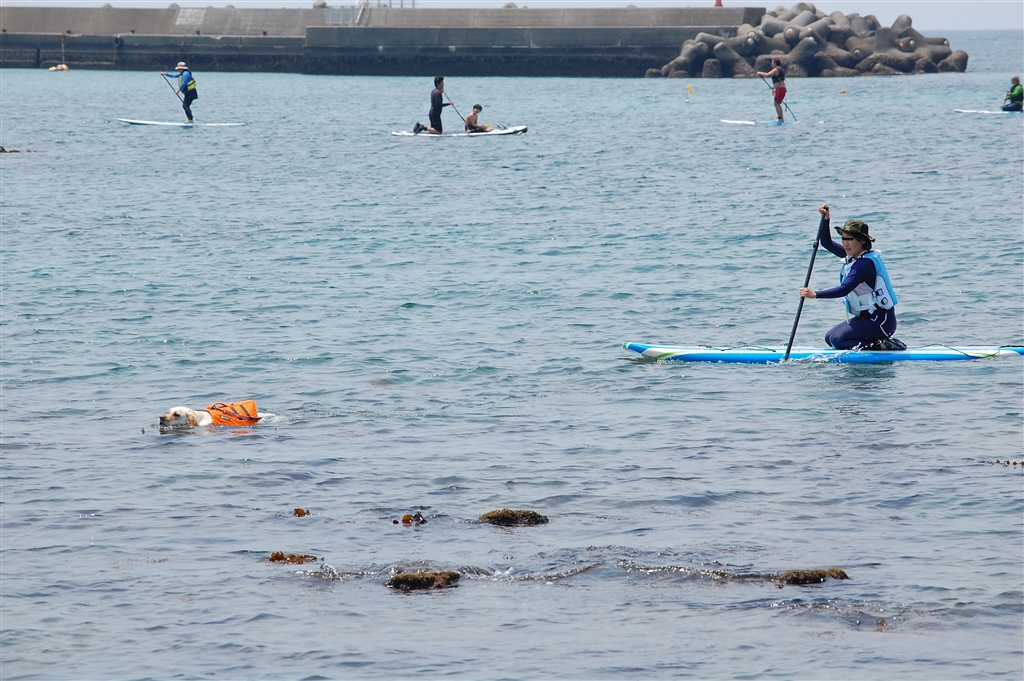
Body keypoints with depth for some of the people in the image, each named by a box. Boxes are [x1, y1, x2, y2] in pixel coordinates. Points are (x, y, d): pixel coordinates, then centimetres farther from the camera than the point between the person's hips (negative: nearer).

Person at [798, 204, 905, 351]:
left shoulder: (864, 263, -23)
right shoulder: (852, 256, 6)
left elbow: (844, 289, -34)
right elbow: (827, 243, 15)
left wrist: (816, 294, -41)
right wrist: (825, 219, 0)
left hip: (880, 322, -10)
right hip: (866, 317, 10)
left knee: (838, 340, -19)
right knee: (829, 338, 9)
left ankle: (883, 346, -11)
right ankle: (881, 342, 10)